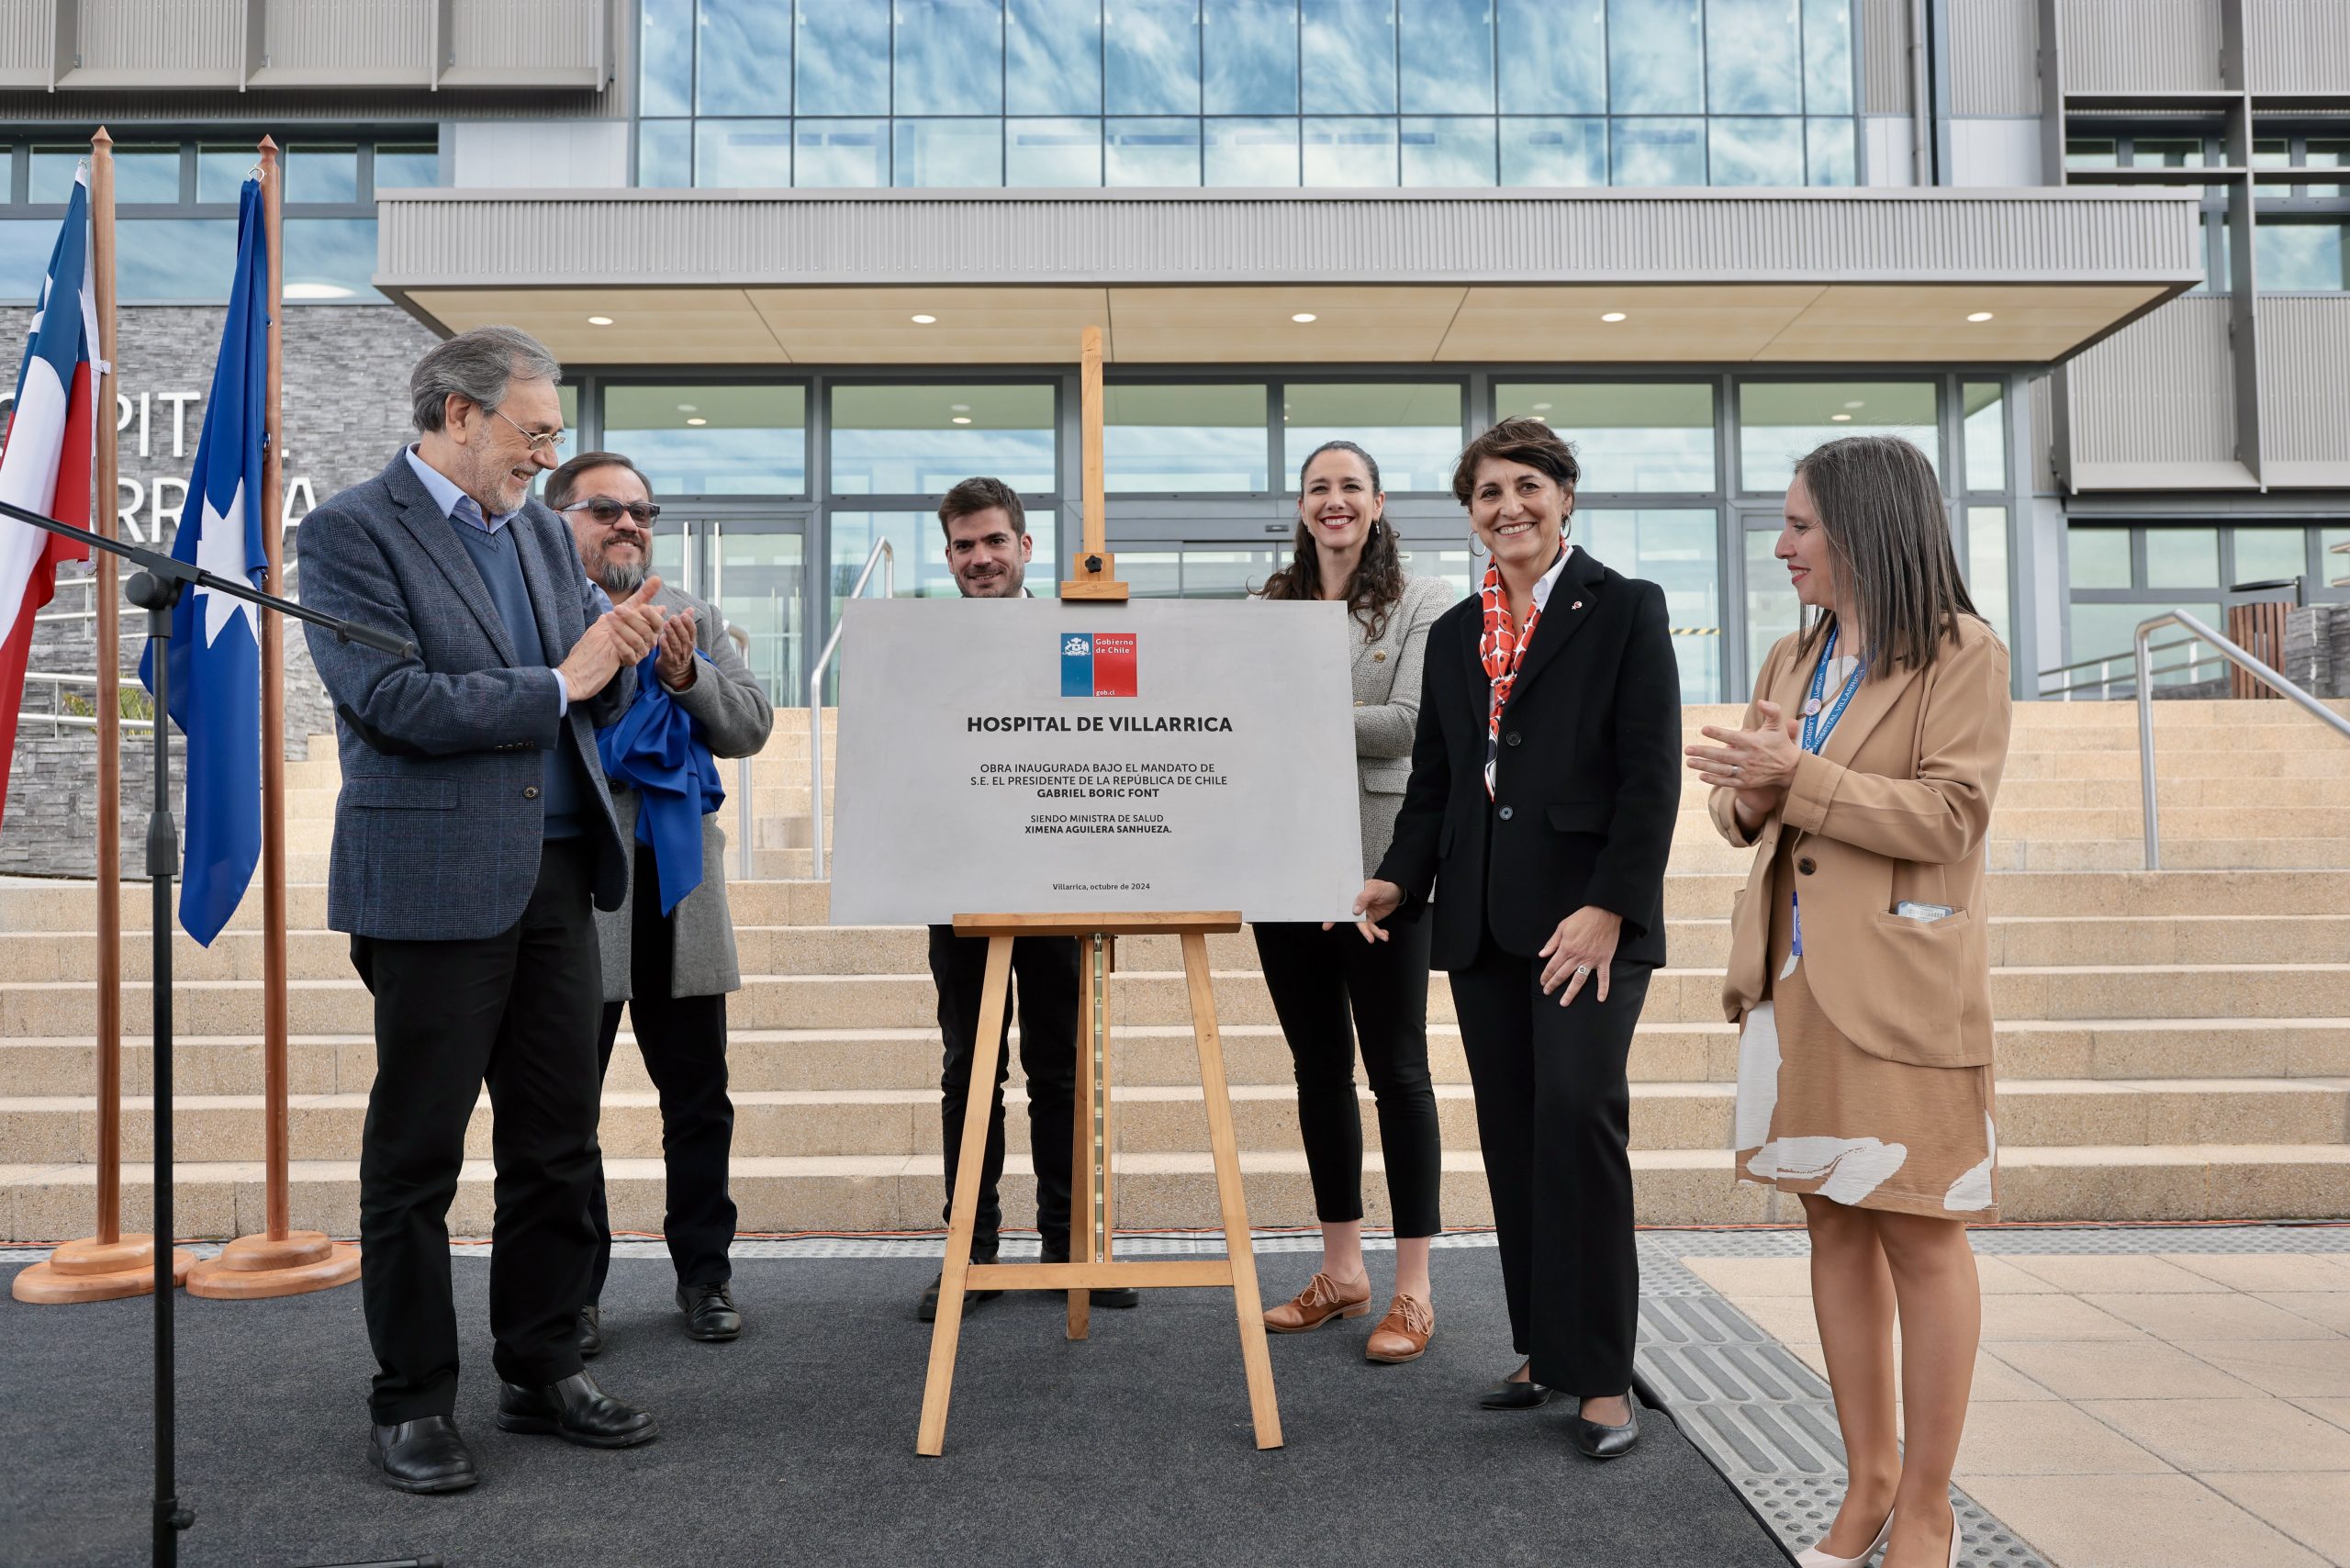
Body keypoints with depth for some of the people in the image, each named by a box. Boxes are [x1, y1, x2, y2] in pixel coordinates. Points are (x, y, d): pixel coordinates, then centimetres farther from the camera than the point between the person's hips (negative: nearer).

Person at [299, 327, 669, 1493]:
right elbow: (395, 701, -16)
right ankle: (412, 1404, 19)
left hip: (553, 875, 7)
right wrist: (555, 683, -11)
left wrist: (617, 655, -5)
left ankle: (541, 1372, 25)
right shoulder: (351, 532, -6)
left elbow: (591, 699, 17)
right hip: (434, 882, -7)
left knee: (557, 1143, 11)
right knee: (415, 1157, 5)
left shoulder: (540, 533, 16)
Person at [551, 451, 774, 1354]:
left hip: (678, 889, 4)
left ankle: (704, 1273, 25)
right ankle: (574, 1289, 19)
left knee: (698, 1099, 11)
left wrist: (689, 676, -10)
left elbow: (752, 726, 7)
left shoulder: (694, 619, 15)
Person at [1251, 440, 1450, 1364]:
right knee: (1318, 1068, 12)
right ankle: (1341, 1271, 24)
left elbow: (1407, 723, -12)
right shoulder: (1272, 609, 14)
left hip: (1380, 862, -5)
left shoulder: (1423, 604, 0)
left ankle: (1412, 1292, 9)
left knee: (1396, 1068, 0)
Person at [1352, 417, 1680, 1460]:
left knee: (1577, 1108, -16)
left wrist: (1609, 906, -16)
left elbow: (1651, 775, -6)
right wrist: (1400, 879, 1)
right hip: (1482, 919, 5)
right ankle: (1541, 1349, 18)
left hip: (1588, 908, -5)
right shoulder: (1454, 633, 17)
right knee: (1511, 1131, 7)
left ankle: (1603, 1376, -5)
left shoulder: (1625, 609, 2)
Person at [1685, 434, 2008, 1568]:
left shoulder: (1960, 654, -5)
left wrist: (1799, 776, -20)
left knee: (1918, 1234, 0)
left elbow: (1948, 812, -14)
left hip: (1898, 984, -6)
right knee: (1834, 1223, 11)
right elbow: (1741, 815, 14)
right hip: (1796, 975, 6)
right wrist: (1751, 788, -9)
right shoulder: (1792, 660, 14)